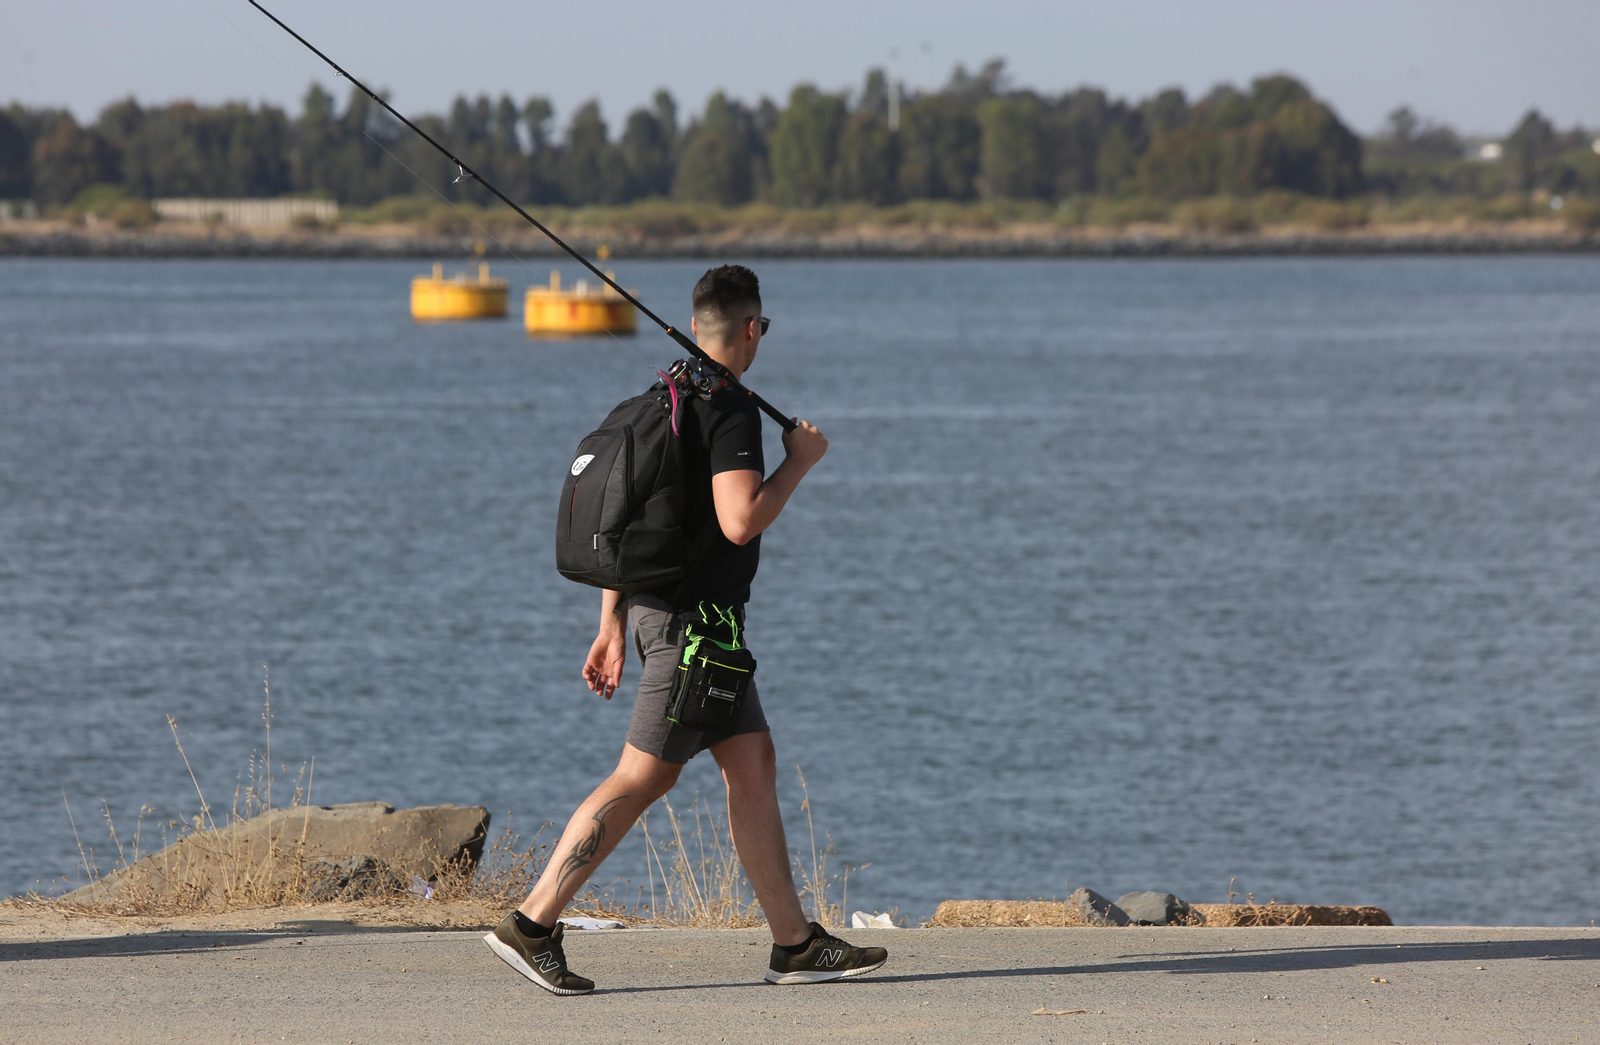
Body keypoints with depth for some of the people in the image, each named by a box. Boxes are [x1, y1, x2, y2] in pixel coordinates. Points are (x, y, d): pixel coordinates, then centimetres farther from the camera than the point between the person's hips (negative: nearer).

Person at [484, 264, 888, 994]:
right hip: (695, 615, -10)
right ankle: (532, 924, -9)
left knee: (753, 765, 11)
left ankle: (796, 945, 13)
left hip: (658, 607, 10)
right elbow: (740, 520, -25)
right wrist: (799, 461, -10)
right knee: (643, 777, -8)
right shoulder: (730, 409, -15)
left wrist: (612, 628, 19)